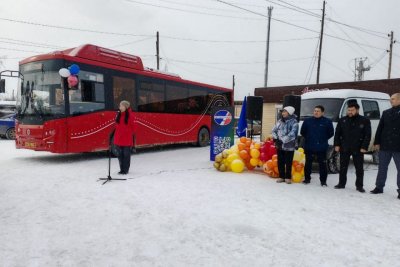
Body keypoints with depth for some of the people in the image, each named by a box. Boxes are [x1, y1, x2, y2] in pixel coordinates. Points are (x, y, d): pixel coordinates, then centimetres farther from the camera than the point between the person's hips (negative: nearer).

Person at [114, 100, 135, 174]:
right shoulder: (118, 114, 9)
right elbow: (117, 126, 12)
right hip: (118, 138, 5)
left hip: (127, 138, -5)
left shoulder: (130, 115, -6)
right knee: (120, 154, 9)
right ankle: (122, 169, 19)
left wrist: (131, 136, -10)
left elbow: (132, 126, -5)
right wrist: (116, 137, 7)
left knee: (126, 154, 3)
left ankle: (126, 169, 12)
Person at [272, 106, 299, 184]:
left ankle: (288, 177, 18)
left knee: (288, 163, 3)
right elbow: (274, 130, 14)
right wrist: (275, 138, -2)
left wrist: (282, 140, -20)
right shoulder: (280, 121, 10)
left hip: (289, 146, -6)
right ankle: (281, 176, 25)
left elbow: (292, 135, -20)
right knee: (280, 162, 12)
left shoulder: (294, 122, -10)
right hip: (280, 146, 6)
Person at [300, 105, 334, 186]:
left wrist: (323, 139, 3)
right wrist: (308, 138, 7)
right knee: (308, 163, 10)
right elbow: (302, 132, 10)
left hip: (321, 147, -1)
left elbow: (331, 133, 5)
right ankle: (307, 178, 22)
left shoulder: (327, 121, -2)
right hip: (309, 146, 2)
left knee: (322, 164, 2)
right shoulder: (307, 121, 2)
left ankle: (323, 181, 11)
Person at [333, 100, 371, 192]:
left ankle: (359, 186, 16)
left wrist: (364, 147, -11)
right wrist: (337, 145, -1)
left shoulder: (364, 121, -1)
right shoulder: (342, 120, 6)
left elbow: (367, 135, -3)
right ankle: (341, 183, 20)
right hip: (344, 148, 2)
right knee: (343, 167, 9)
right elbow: (337, 133, 7)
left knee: (359, 168, 6)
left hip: (358, 149, -2)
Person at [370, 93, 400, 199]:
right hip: (385, 146, 4)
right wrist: (377, 142, 4)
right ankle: (379, 187, 19)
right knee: (382, 168, 10)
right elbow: (380, 128, 10)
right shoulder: (386, 113, 10)